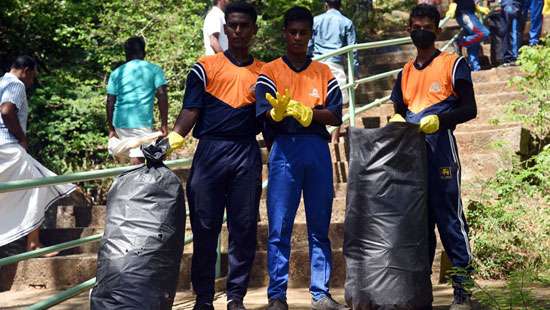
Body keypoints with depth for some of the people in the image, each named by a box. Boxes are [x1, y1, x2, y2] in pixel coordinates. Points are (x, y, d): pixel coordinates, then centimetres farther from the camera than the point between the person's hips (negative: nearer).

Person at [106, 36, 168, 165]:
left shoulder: (117, 72, 11)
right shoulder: (154, 70, 5)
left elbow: (110, 102, 8)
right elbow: (162, 95, -5)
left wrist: (111, 128, 13)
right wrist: (164, 123, -2)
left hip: (120, 122, 4)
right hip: (142, 122, -4)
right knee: (137, 160, -7)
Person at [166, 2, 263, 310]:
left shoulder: (263, 72, 13)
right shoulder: (205, 68, 7)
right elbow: (191, 111, -1)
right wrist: (175, 136, -18)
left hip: (247, 153, 2)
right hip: (211, 151, -2)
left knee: (244, 228, 1)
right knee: (205, 227, -1)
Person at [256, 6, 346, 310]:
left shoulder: (323, 72, 13)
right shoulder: (270, 71, 7)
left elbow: (335, 116, 3)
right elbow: (266, 116, -5)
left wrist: (305, 111, -14)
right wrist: (279, 111, -28)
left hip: (317, 149, 2)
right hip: (284, 149, -2)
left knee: (319, 227, 5)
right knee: (279, 228, -4)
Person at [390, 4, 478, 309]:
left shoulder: (453, 64, 1)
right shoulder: (405, 72, 17)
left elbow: (469, 109, -4)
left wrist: (438, 120, -20)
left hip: (441, 153, -5)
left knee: (449, 219, -7)